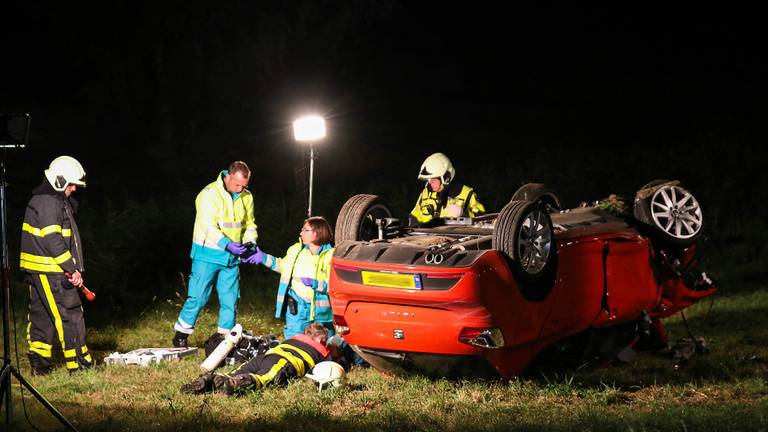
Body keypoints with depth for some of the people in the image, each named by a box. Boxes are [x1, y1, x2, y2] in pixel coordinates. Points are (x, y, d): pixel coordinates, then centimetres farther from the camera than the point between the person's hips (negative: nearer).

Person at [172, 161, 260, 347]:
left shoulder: (246, 197, 5)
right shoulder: (210, 194, -15)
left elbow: (250, 224, 14)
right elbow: (208, 227, -22)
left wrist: (249, 242, -6)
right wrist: (228, 245, -33)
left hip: (231, 258, 6)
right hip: (208, 254, -6)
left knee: (230, 299, 7)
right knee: (198, 297, -4)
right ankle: (181, 336, 9)